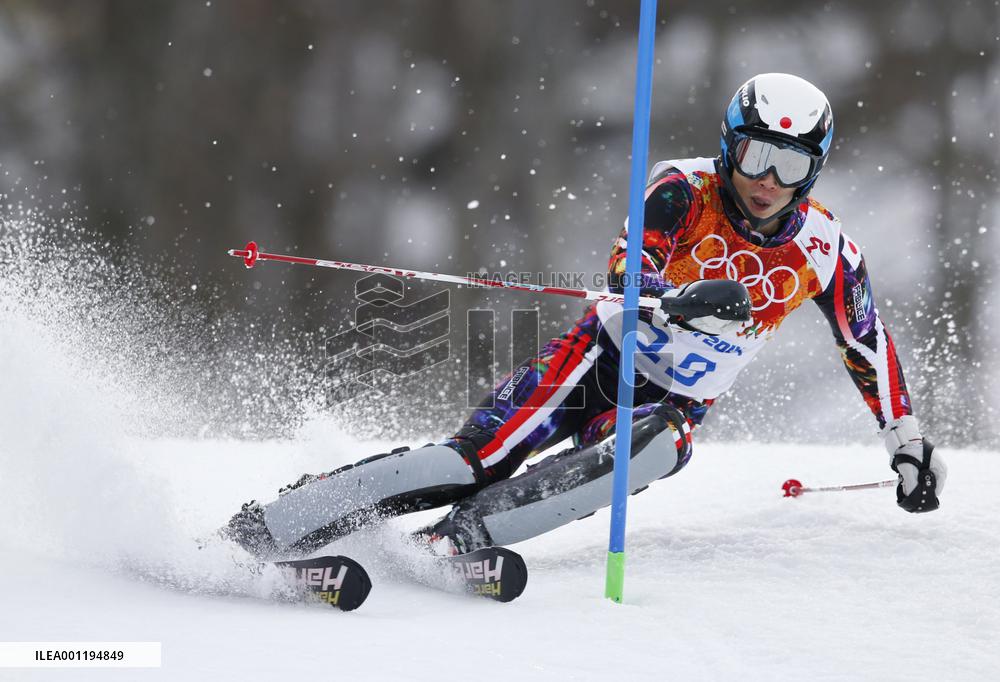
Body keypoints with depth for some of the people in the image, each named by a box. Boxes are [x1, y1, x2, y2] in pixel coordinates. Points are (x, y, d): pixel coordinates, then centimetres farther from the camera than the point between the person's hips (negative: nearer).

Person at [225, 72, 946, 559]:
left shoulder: (824, 250, -4)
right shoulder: (684, 190, -12)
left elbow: (870, 345, 11)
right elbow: (627, 271, -24)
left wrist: (909, 445, 14)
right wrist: (685, 301, -45)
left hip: (674, 403, 3)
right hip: (601, 358, -3)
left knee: (649, 449, -35)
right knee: (481, 455, -24)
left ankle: (449, 541, -38)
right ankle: (254, 531, -27)